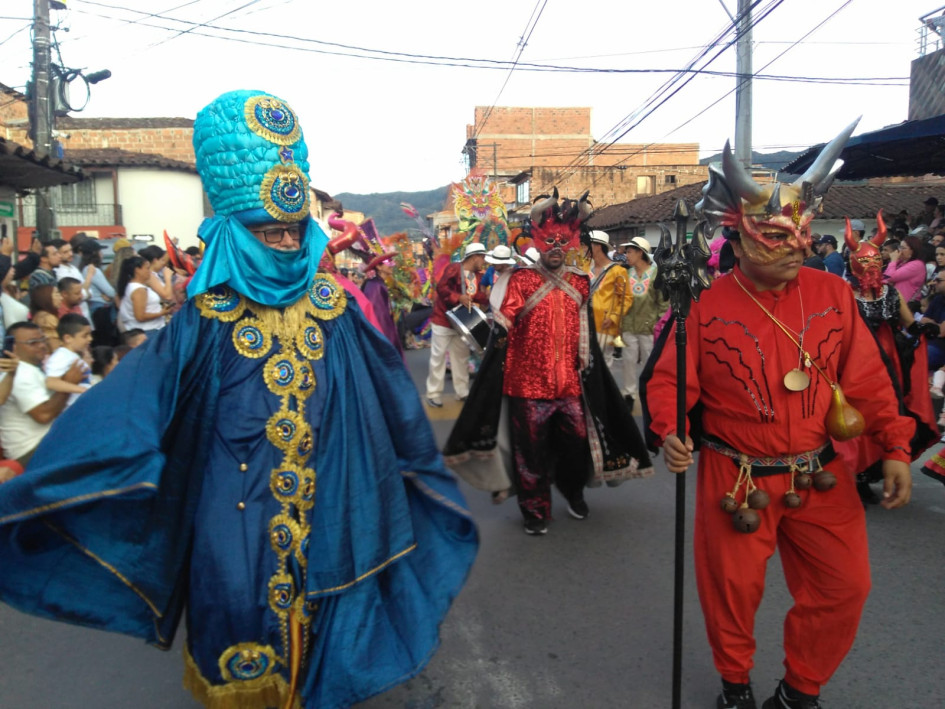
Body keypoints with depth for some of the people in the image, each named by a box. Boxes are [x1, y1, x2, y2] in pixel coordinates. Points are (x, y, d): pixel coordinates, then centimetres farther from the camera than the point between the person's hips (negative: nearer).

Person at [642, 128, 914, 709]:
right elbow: (668, 380, -6)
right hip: (736, 478, -2)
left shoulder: (832, 294, -2)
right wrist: (669, 432, -23)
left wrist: (896, 447, -4)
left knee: (844, 586, 9)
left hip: (821, 476, 3)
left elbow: (867, 378, 1)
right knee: (732, 590, 11)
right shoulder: (705, 306, -10)